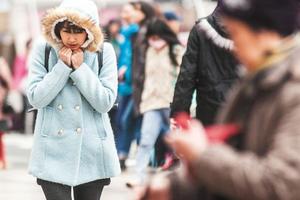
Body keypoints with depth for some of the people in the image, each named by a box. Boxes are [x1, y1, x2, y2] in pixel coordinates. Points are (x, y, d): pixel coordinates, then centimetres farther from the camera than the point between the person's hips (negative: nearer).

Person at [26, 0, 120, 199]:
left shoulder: (104, 52, -2)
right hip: (54, 150, -1)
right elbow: (36, 98, -7)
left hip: (93, 151, 1)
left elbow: (105, 102, -9)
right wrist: (63, 66, -12)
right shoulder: (43, 50, -1)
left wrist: (80, 68, -13)